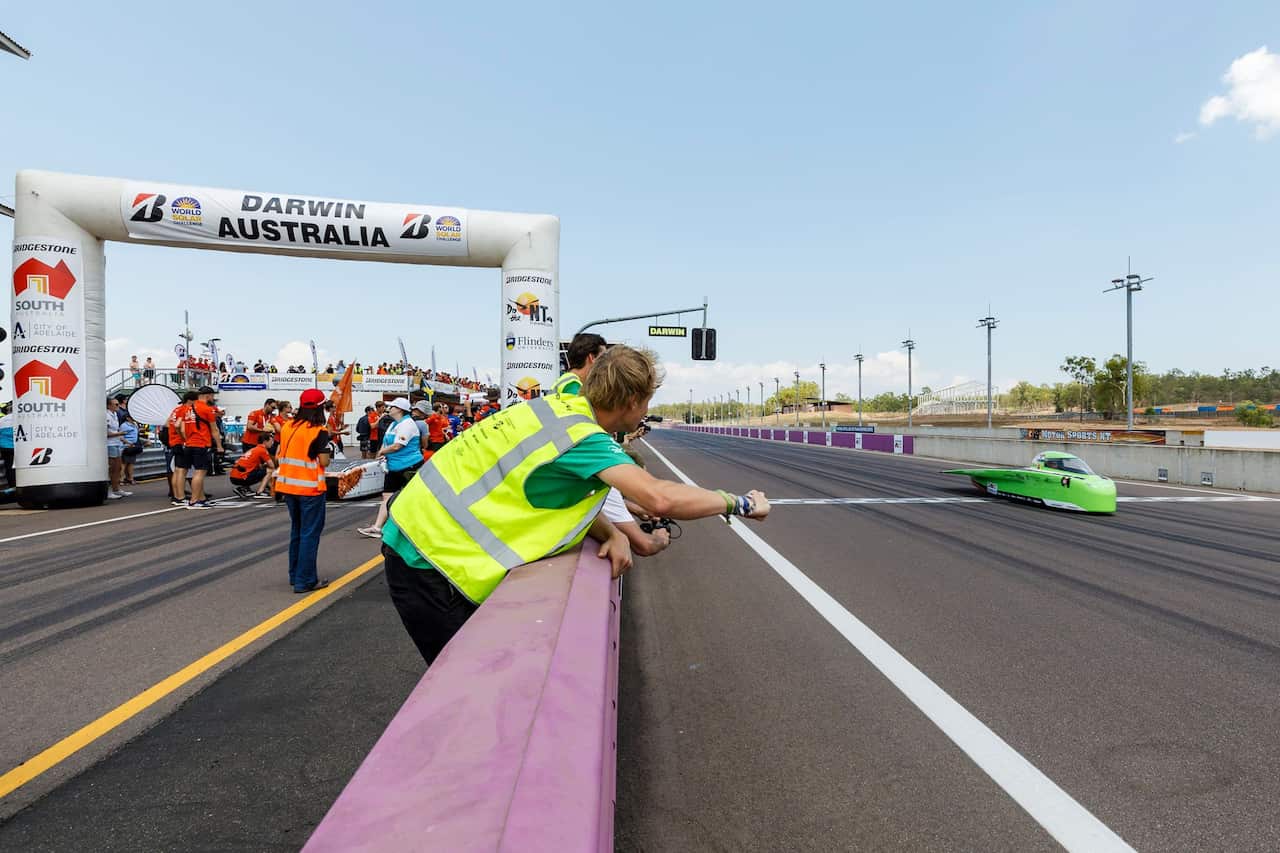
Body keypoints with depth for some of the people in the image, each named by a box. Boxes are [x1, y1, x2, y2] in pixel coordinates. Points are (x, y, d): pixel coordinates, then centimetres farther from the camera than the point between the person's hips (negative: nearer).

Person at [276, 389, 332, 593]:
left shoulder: (288, 427, 5)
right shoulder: (319, 431, -13)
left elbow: (279, 456, 9)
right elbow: (324, 462, -13)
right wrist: (326, 452, 5)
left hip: (288, 485, 7)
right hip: (310, 487, -7)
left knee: (296, 530, 20)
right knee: (310, 533, 2)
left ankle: (295, 575, 29)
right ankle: (305, 580, 4)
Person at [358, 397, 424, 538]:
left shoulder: (407, 424, -16)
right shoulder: (393, 424, 15)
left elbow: (397, 446, -22)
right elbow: (386, 442, 19)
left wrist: (381, 452, -6)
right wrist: (383, 454, -3)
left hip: (410, 466, -9)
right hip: (394, 467, 9)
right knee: (387, 496, 5)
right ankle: (377, 528, 4)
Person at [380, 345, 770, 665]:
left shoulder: (562, 406, 4)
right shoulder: (580, 434, -24)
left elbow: (569, 498, 11)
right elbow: (660, 498, -34)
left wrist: (612, 533, -7)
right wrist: (739, 503, -18)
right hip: (434, 557, -9)